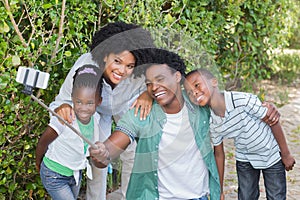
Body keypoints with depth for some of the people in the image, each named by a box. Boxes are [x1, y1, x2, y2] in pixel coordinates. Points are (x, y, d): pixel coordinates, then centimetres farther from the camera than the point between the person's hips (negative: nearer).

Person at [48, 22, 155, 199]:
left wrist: (149, 93, -44)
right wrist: (62, 107, -55)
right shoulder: (85, 65, -43)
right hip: (98, 110, 0)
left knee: (132, 155, 6)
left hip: (128, 109, 1)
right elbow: (65, 98, -30)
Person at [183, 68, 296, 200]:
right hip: (244, 160, 3)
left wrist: (286, 154, -10)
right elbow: (219, 154, -3)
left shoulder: (244, 100, -33)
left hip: (272, 155, -3)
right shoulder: (212, 124, -17)